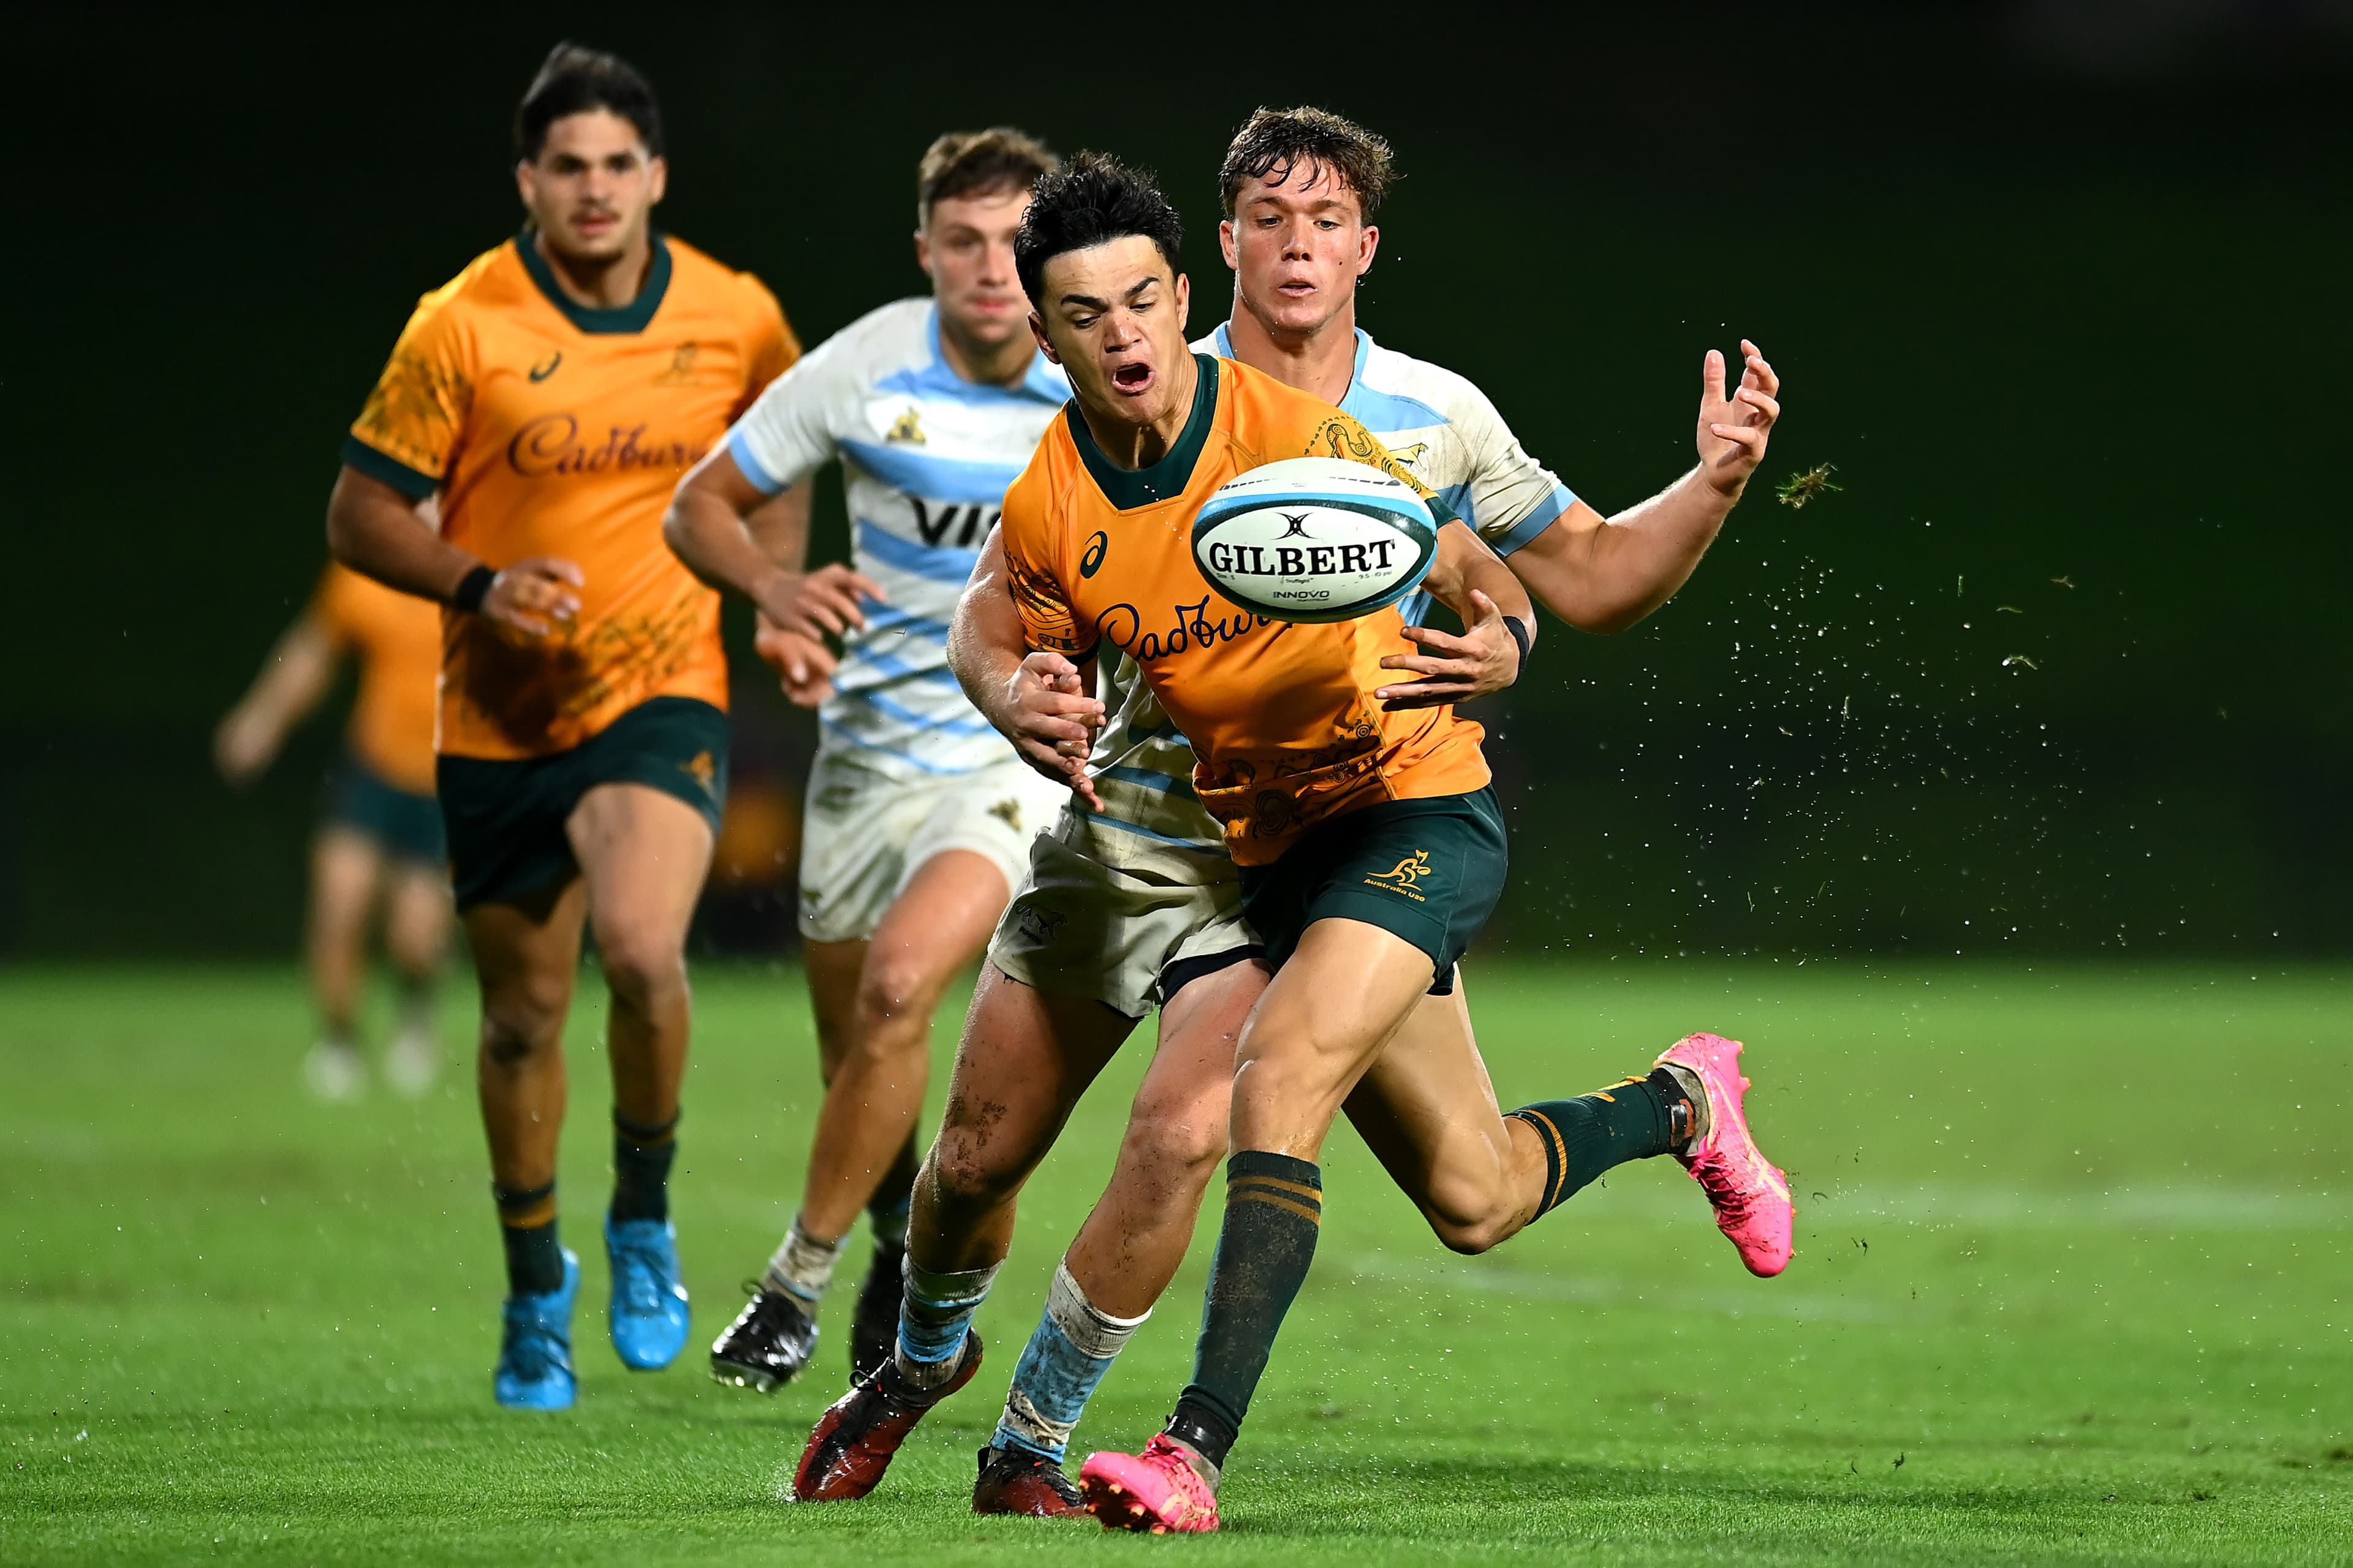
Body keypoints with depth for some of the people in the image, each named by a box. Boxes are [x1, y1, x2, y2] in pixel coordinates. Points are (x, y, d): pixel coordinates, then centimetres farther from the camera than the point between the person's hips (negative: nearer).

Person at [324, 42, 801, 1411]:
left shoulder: (737, 319, -2)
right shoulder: (463, 327, -9)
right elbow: (362, 513, -4)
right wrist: (479, 586, -20)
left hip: (664, 694, -1)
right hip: (502, 720, 1)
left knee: (642, 948, -26)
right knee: (525, 1013, 9)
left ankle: (646, 1210, 1)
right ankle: (537, 1288, 32)